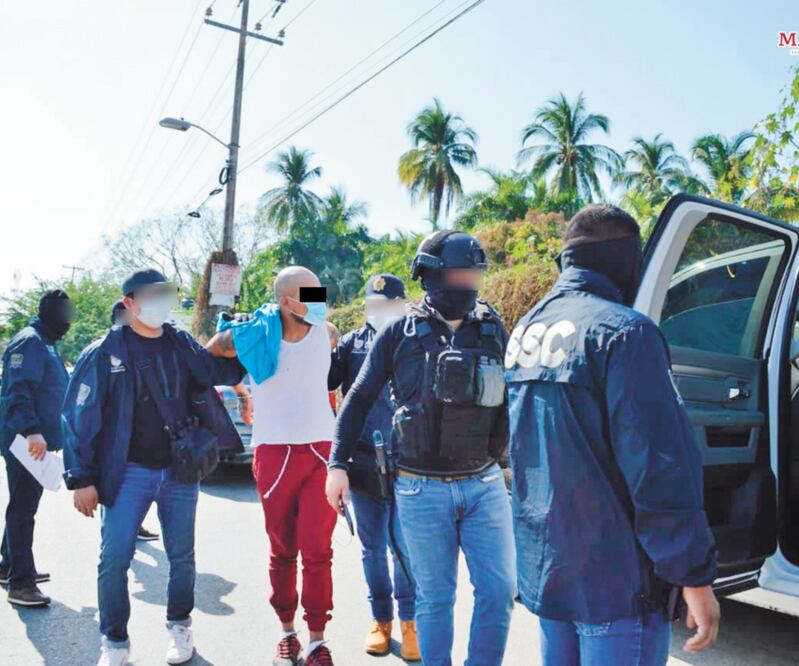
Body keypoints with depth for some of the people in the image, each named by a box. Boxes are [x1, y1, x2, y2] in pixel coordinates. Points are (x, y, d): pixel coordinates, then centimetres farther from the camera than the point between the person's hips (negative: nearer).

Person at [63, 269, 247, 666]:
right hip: (129, 473, -2)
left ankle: (179, 628, 33)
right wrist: (81, 478, -7)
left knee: (182, 556, 13)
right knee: (114, 559, 0)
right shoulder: (104, 353, -7)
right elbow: (79, 417, -5)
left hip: (181, 471, 3)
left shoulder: (182, 345, 2)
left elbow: (220, 370, 15)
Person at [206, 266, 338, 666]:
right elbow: (207, 355, 11)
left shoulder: (324, 332, 1)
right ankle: (287, 632, 29)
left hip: (321, 452, 1)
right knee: (282, 551, 11)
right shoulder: (254, 335, -7)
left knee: (317, 550, -1)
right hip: (274, 455, -1)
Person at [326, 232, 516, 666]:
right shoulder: (400, 334, -4)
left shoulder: (493, 330, 3)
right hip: (422, 489, -2)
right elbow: (358, 400, 2)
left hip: (485, 484, 3)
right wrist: (338, 464, -1)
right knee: (435, 597, 11)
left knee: (499, 590, 5)